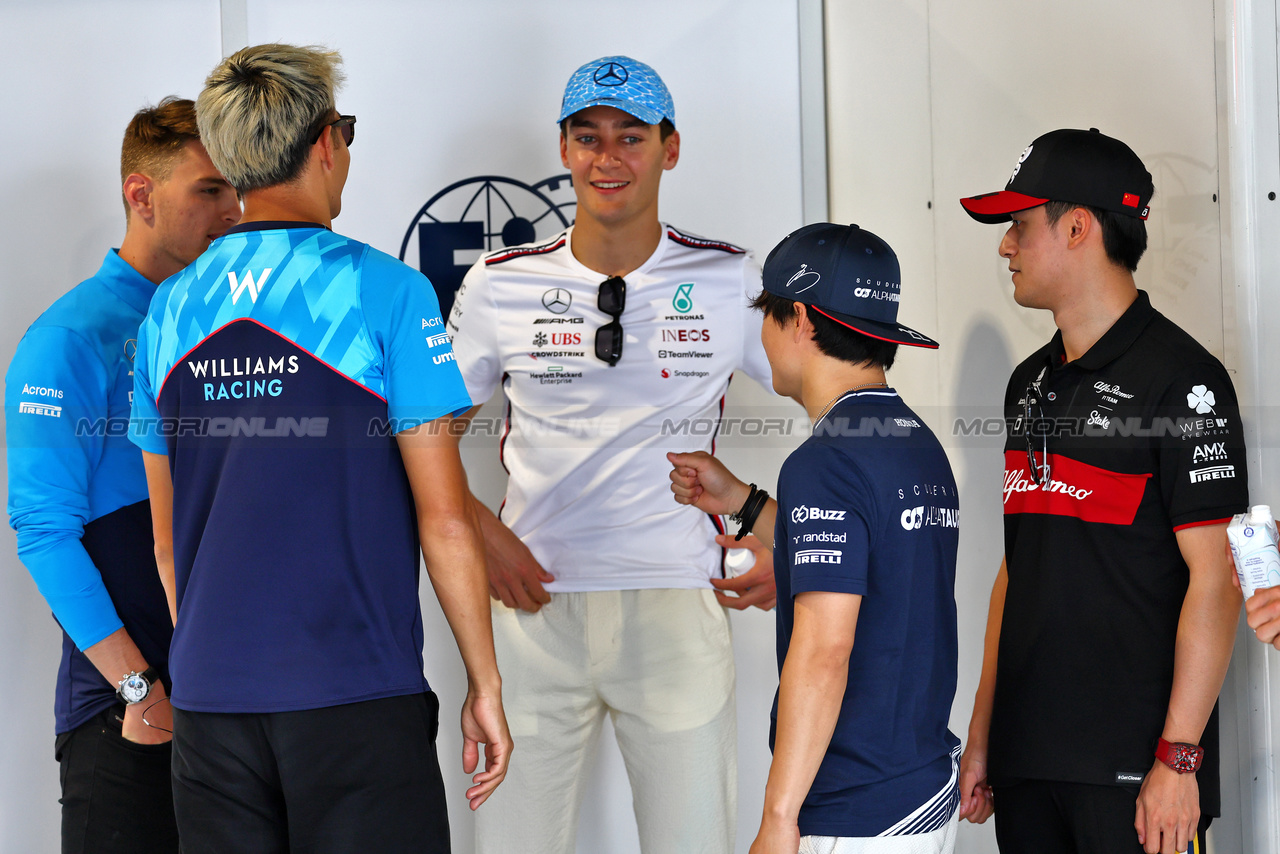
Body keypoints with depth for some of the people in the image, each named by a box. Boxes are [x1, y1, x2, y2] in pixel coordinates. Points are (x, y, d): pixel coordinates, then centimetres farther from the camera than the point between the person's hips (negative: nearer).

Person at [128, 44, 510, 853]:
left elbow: (168, 539, 14)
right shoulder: (384, 291, -8)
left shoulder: (172, 309, 7)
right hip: (355, 694, -5)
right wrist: (485, 684, 0)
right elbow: (445, 521, -9)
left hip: (211, 697, 5)